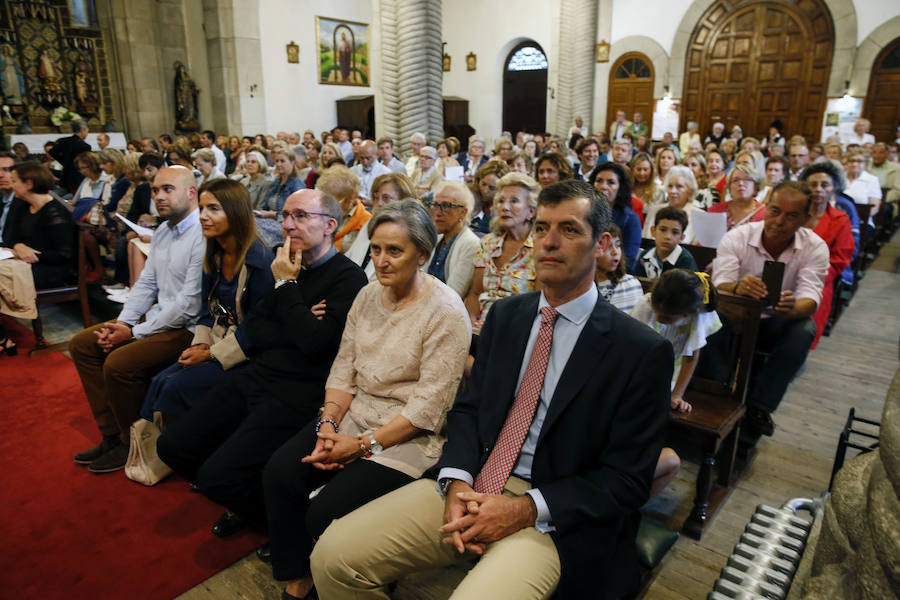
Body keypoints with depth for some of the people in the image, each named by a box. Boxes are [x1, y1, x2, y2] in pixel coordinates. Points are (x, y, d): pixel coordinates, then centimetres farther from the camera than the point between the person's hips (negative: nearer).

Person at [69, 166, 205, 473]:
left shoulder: (203, 236, -20)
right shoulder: (162, 232, 12)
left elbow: (189, 304, -23)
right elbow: (146, 282, 15)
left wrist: (135, 333, -15)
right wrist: (121, 323, -1)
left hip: (186, 328, -10)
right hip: (155, 316, 10)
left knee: (118, 363, -25)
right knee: (82, 344, 8)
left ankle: (133, 445, 1)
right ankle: (111, 435, 12)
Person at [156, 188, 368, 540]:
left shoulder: (348, 277, -9)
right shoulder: (292, 268, 14)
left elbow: (315, 342, -21)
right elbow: (252, 332, 11)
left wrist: (286, 284, -10)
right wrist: (295, 330, -8)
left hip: (297, 393, -8)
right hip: (255, 377, 8)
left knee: (216, 476, -17)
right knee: (172, 446, 4)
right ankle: (245, 500, 25)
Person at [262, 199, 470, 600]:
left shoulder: (446, 311, -15)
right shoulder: (368, 295, 6)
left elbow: (429, 406, -17)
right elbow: (343, 368, 8)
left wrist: (363, 444, -18)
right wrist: (329, 423, -8)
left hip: (409, 436, -6)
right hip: (354, 414, 7)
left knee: (326, 514, -20)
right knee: (279, 472, -15)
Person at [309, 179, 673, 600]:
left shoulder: (642, 352, -8)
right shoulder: (505, 316, 8)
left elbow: (627, 480, -8)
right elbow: (469, 407, 9)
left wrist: (526, 510, -17)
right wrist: (457, 482, -9)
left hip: (552, 513, -4)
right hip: (472, 485, 5)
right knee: (334, 554, -8)